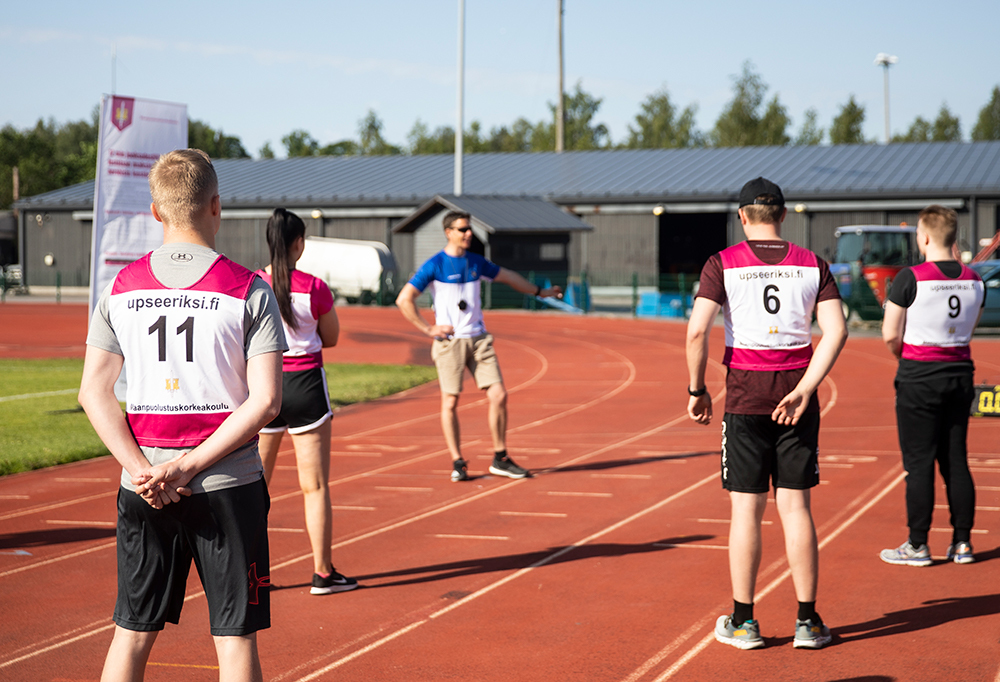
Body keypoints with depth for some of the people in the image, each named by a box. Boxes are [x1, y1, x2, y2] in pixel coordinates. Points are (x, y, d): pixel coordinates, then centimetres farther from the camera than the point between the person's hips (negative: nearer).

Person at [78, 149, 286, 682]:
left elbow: (94, 391, -1)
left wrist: (143, 470, -6)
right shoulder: (248, 290, -6)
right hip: (228, 486, -3)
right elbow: (265, 401, -13)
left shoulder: (121, 288, 2)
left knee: (132, 633, 11)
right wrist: (188, 467, -12)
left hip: (143, 489, 3)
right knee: (235, 637, 4)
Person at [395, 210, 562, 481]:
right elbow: (403, 300, -10)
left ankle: (500, 459, 8)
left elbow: (507, 276, 27)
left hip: (478, 339, 5)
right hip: (449, 342, -5)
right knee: (450, 402, -4)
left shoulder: (476, 262, 10)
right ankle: (458, 462, 8)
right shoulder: (435, 265, -7)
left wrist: (539, 291, 35)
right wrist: (428, 329, -11)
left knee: (498, 395, -3)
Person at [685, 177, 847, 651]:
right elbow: (836, 331, -5)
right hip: (797, 390, 2)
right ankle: (807, 621, 9)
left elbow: (697, 330, -12)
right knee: (795, 506, 7)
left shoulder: (724, 264, -2)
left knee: (746, 509, 4)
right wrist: (804, 389, -7)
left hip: (745, 393, -2)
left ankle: (743, 622, 9)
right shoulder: (812, 265, 5)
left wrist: (696, 390, -1)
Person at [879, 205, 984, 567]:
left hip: (919, 378, -5)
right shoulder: (974, 281, 3)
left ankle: (917, 545, 4)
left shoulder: (910, 278, -14)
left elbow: (890, 335, -11)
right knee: (956, 461, 10)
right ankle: (962, 543, 14)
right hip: (960, 374, 5)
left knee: (919, 463, 0)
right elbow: (967, 329, 13)